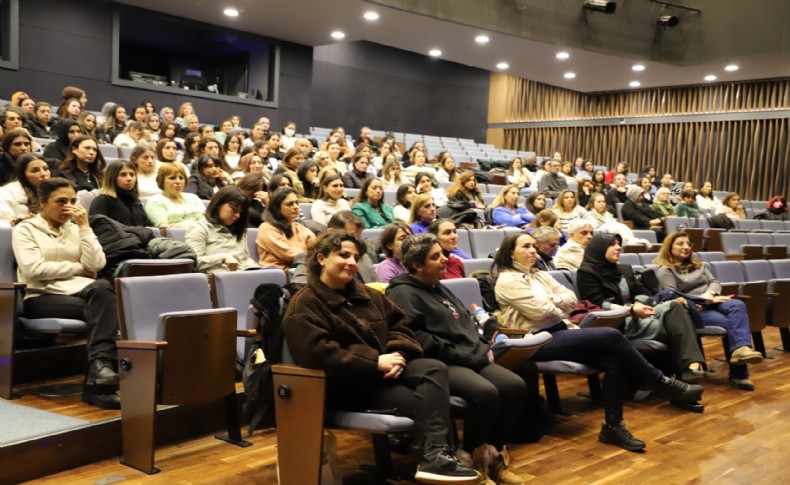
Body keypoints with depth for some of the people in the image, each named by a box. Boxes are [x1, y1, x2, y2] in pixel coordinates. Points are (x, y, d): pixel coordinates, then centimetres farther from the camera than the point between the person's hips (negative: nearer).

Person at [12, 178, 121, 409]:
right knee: (105, 309, -31)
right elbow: (33, 269, -11)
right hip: (43, 297, -4)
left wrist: (84, 226, 1)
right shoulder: (25, 229, 6)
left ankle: (100, 365, -43)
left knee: (102, 288, -35)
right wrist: (78, 268, -5)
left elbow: (96, 264, 3)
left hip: (80, 292, 4)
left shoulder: (76, 229, 19)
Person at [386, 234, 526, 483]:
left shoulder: (439, 288, 24)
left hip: (471, 359, 9)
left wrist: (484, 348, 9)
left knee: (516, 387, -13)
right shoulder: (403, 293, -5)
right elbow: (417, 339, -18)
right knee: (486, 393, -32)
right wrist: (462, 355, -17)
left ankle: (492, 452, 2)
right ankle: (471, 456, -9)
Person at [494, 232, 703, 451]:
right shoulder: (507, 280, -6)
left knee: (616, 361, -18)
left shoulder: (539, 275, 21)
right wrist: (561, 309, 3)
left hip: (559, 332, 8)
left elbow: (571, 299, 13)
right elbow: (539, 311, -16)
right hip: (538, 342, -8)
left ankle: (613, 426, -11)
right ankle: (661, 382, -10)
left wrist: (552, 300, -6)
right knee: (611, 336, -24)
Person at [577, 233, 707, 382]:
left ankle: (692, 364, -38)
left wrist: (639, 305, -9)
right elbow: (599, 304, -12)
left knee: (674, 307, -23)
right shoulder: (587, 273, -1)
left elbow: (642, 292, 15)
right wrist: (632, 310, -24)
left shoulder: (624, 269, 24)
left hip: (635, 316, 7)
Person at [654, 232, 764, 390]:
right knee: (729, 322, -29)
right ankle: (739, 373, -33)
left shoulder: (698, 265, 26)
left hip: (712, 302, 6)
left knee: (737, 305, -29)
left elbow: (714, 282, 16)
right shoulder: (665, 271, 2)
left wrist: (711, 294, -8)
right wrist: (703, 298, -12)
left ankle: (741, 348, -48)